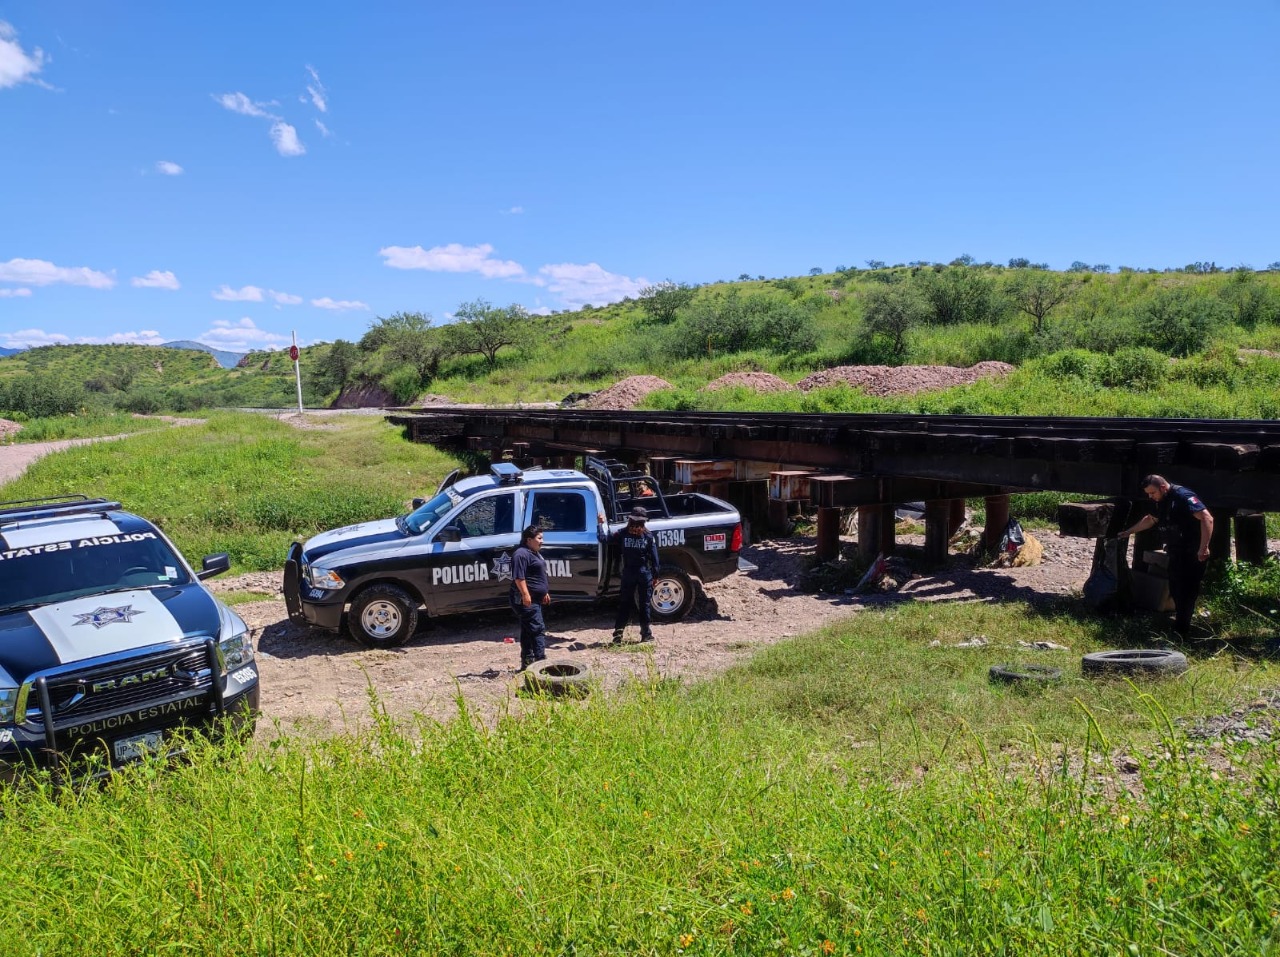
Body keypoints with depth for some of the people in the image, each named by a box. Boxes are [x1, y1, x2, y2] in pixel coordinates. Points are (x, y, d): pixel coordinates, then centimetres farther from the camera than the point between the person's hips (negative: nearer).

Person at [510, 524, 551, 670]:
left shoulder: (535, 553, 19)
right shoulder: (522, 554, -15)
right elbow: (518, 577, -23)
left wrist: (545, 592, 27)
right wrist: (525, 594, -28)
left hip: (535, 599, 10)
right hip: (527, 600, -10)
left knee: (528, 631, 13)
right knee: (538, 629, -13)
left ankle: (527, 662, 18)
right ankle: (541, 661, -15)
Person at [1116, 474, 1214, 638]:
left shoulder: (1183, 496, -19)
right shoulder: (1161, 502, 10)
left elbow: (1207, 518, -27)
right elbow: (1150, 519, 31)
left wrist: (1204, 547, -30)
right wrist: (1129, 531, 32)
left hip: (1192, 555, -9)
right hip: (1176, 554, 9)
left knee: (1186, 593, -6)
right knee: (1175, 590, 11)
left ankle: (1180, 632, -1)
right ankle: (1180, 620, 22)